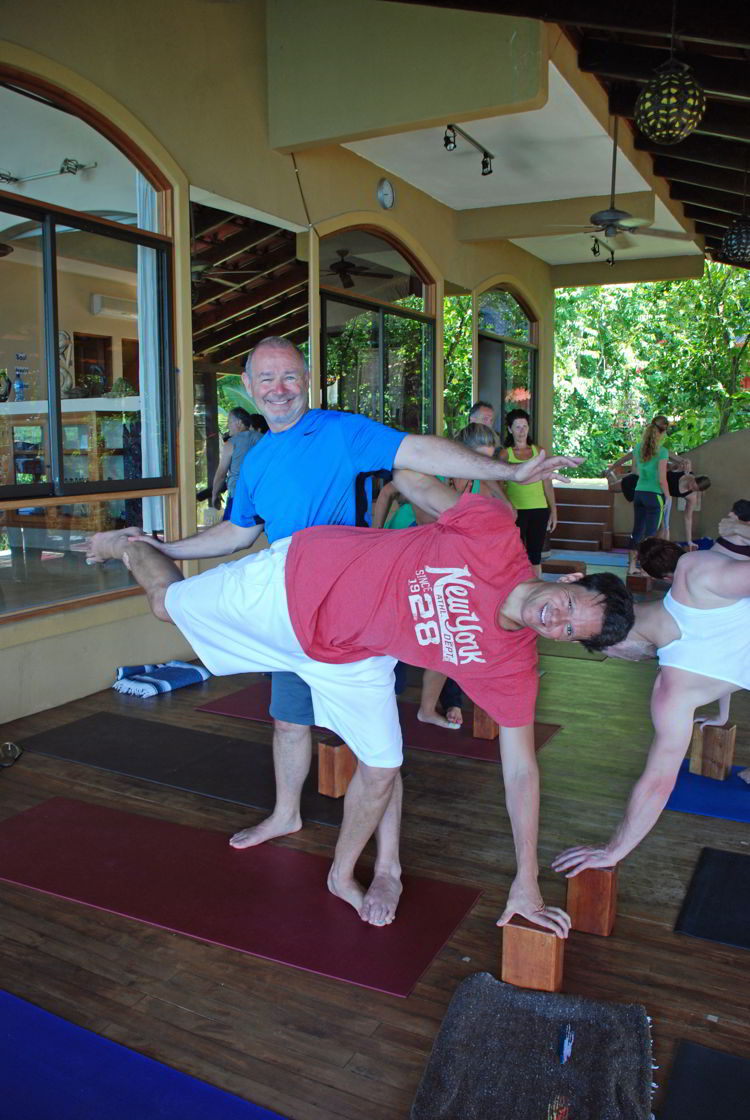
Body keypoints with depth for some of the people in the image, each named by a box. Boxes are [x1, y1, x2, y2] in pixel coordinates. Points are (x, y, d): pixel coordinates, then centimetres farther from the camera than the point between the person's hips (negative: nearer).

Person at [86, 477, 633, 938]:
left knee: (382, 770, -1)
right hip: (289, 580, -2)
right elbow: (415, 478, -13)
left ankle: (342, 876, 30)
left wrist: (526, 883, -12)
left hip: (347, 660, 3)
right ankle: (130, 545, 52)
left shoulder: (512, 667, -19)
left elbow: (521, 769, -13)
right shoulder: (497, 535, -29)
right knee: (168, 601, 15)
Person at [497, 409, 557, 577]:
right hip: (517, 511, -2)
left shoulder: (539, 451, 9)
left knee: (535, 556, 7)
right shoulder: (505, 454, 2)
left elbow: (547, 483, 10)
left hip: (539, 509, 3)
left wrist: (553, 510, 6)